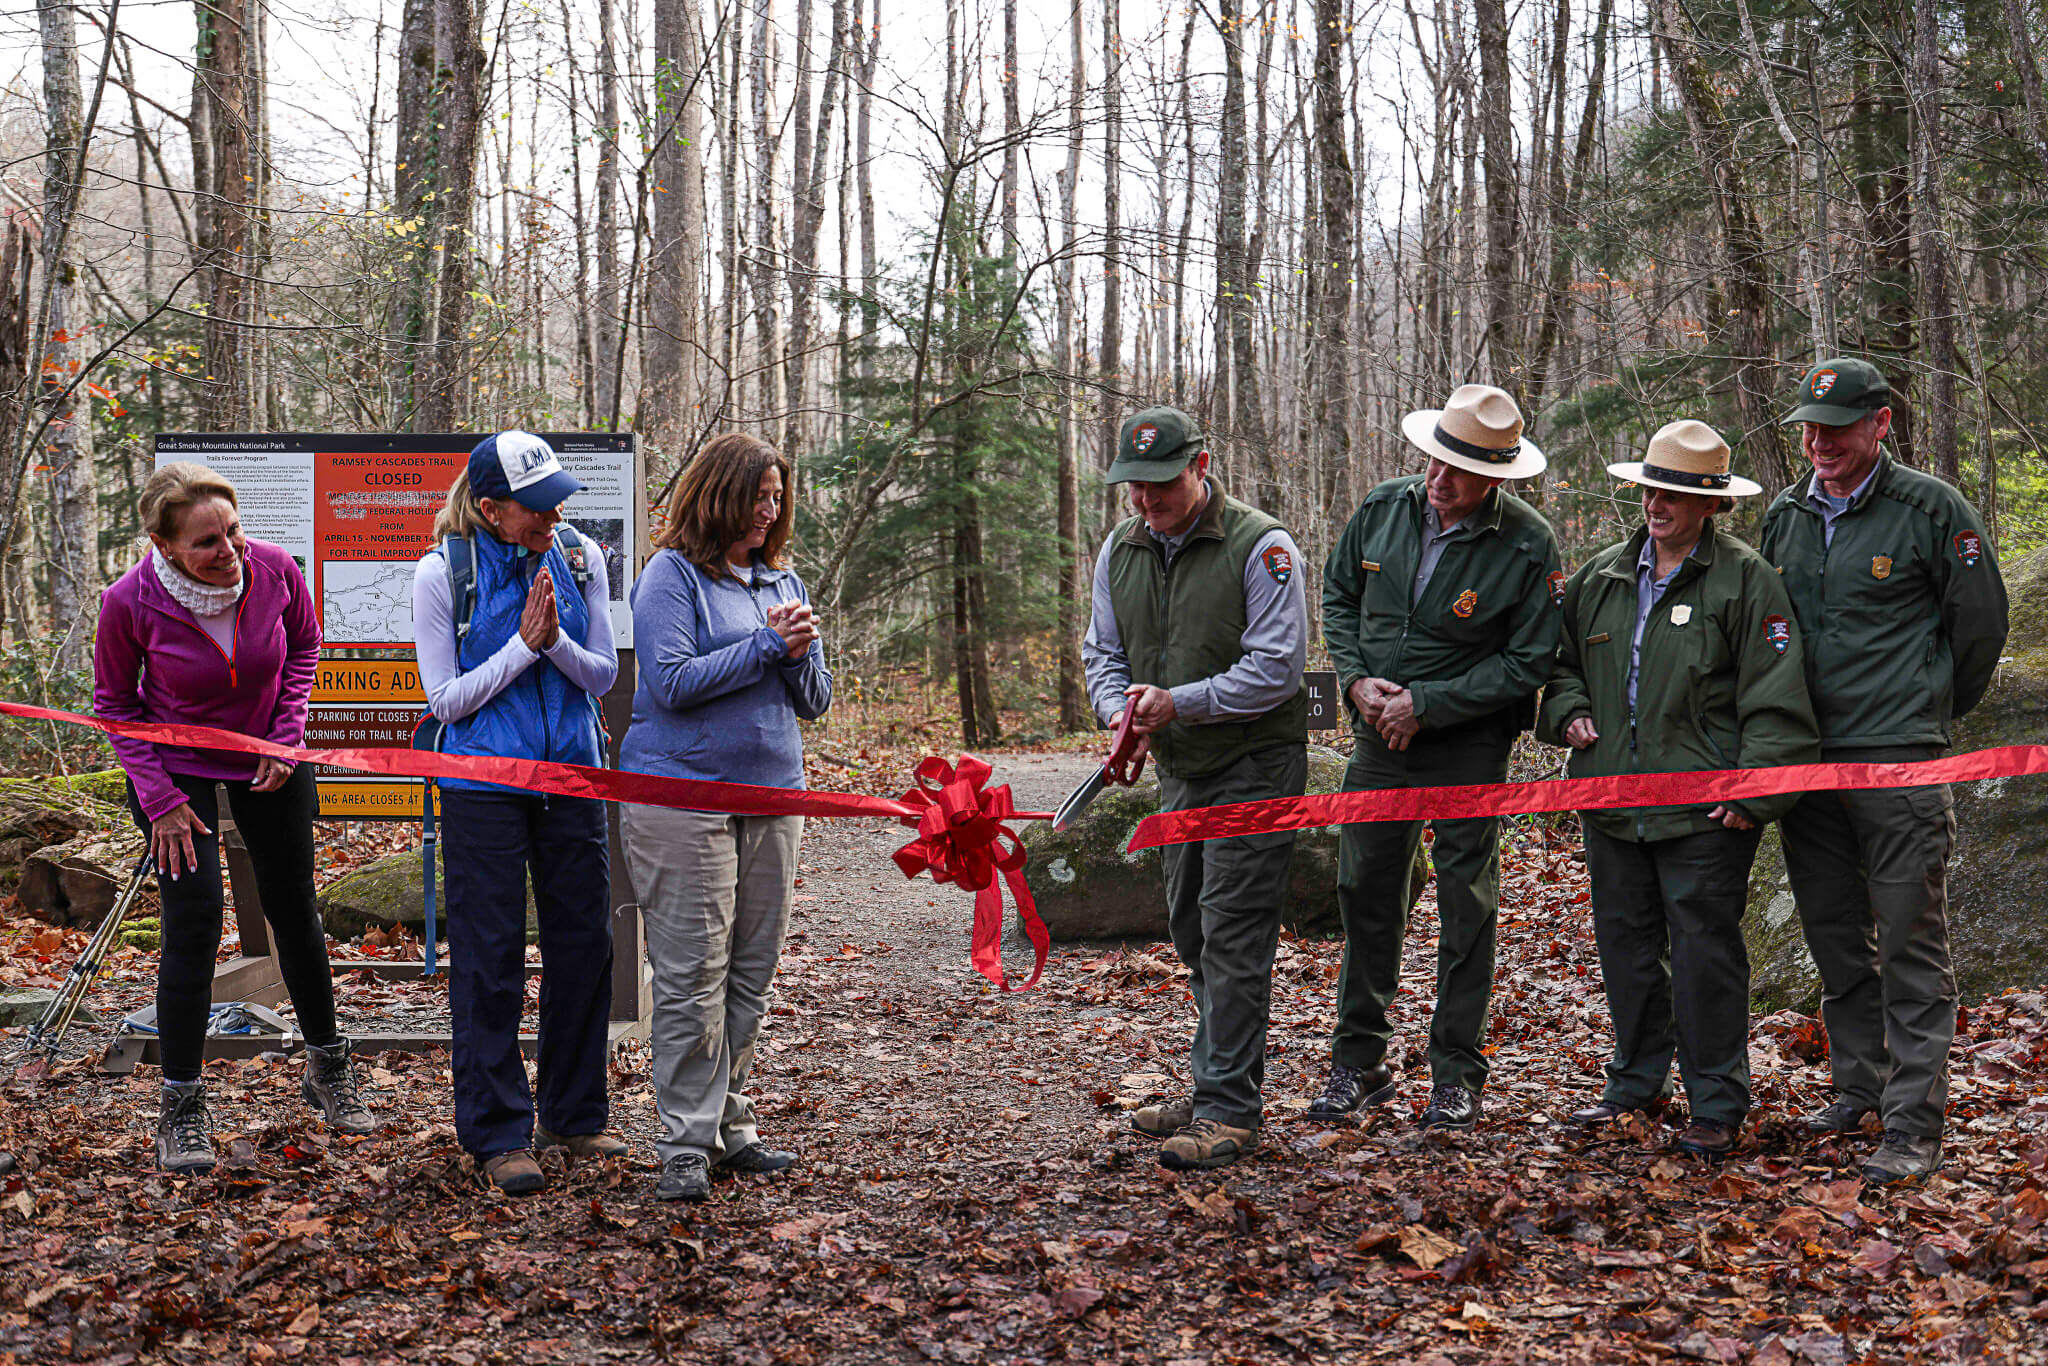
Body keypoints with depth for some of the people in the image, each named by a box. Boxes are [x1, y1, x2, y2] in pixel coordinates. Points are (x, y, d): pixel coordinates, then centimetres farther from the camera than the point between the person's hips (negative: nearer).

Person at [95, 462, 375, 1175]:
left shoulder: (274, 568, -21)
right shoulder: (130, 603, -26)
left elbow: (303, 643, 1)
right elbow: (114, 703, -9)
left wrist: (288, 734, -9)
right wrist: (160, 799, -15)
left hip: (269, 762, 3)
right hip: (174, 766, -3)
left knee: (293, 908, 11)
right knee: (193, 919, -11)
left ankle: (327, 1067, 30)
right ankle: (182, 1104, 3)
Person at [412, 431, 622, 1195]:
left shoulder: (579, 557, 1)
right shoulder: (442, 573, -8)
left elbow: (603, 675, 3)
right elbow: (446, 699, -7)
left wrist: (556, 641, -16)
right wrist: (523, 645, -16)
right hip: (483, 785, -4)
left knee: (584, 944, 9)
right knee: (490, 960, 0)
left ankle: (575, 1116, 25)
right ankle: (498, 1134, 11)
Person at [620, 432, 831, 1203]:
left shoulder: (782, 582, 16)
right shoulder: (672, 575, -3)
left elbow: (816, 700, 15)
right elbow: (673, 681, -15)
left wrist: (801, 654, -6)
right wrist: (767, 644, -11)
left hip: (773, 796, 6)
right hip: (685, 797, -6)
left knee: (751, 974, 10)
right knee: (692, 979, -6)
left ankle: (729, 1125, 20)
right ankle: (686, 1147, 0)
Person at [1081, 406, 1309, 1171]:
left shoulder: (1260, 547, -14)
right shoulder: (1120, 550, 7)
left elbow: (1276, 666, -17)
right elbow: (1103, 653, 13)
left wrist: (1178, 701, -23)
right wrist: (1121, 711, -9)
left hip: (1255, 763, -7)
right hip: (1180, 768, 8)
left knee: (1232, 936, -10)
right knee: (1192, 933, 14)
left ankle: (1229, 1113, -5)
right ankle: (1215, 1088, 26)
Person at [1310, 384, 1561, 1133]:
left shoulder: (1528, 546, -16)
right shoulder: (1384, 507, -3)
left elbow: (1527, 663, -13)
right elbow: (1338, 596, 10)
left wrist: (1425, 704, -17)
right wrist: (1357, 680, -5)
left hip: (1468, 744, -4)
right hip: (1379, 734, 4)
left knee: (1466, 904, 2)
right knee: (1365, 893, 8)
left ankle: (1457, 1074, 14)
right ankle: (1359, 1063, 19)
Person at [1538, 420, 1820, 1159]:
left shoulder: (1745, 580, -5)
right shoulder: (1600, 576, 11)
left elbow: (1775, 702, -8)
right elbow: (1558, 658, 26)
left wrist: (1753, 793, -13)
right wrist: (1568, 711, 6)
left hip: (1704, 812, -5)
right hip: (1612, 803, 6)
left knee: (1705, 953, -1)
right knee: (1625, 944, 14)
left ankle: (1717, 1107, 11)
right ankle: (1637, 1083, 29)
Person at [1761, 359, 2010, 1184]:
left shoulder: (1932, 510, -4)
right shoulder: (1784, 516, 11)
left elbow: (1981, 624, 3)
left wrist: (1928, 714, 12)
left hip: (1900, 763, -5)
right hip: (1805, 759, 5)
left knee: (1910, 945, -5)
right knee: (1835, 937, 13)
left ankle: (1914, 1124, -2)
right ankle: (1859, 1085, 27)